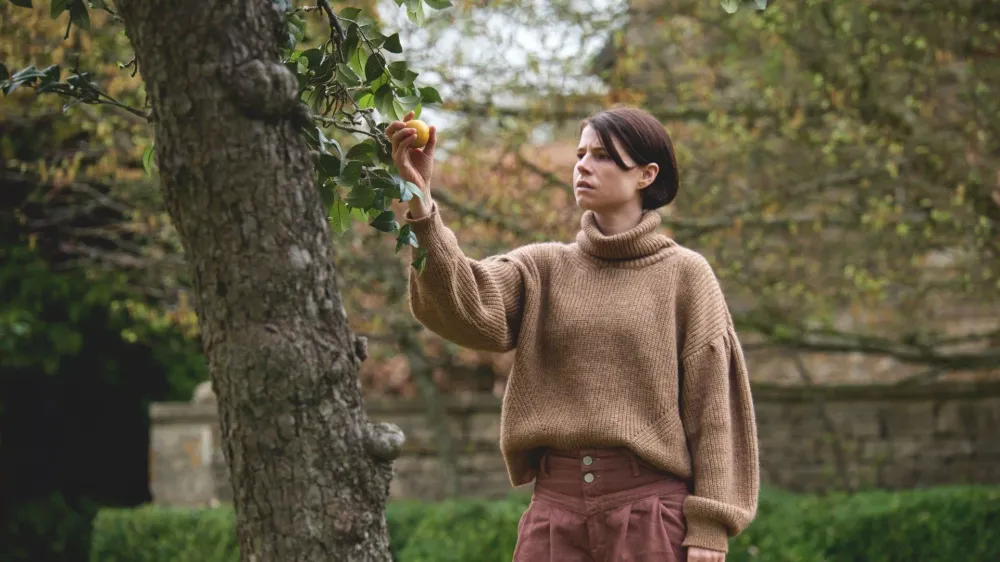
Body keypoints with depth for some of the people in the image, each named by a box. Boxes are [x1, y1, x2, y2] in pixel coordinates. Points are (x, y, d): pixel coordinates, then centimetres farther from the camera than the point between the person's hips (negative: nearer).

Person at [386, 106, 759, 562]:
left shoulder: (683, 274, 3)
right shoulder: (543, 268, 11)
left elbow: (711, 407, 0)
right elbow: (465, 309, -9)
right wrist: (420, 204, -22)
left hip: (650, 506, -3)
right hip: (555, 503, 3)